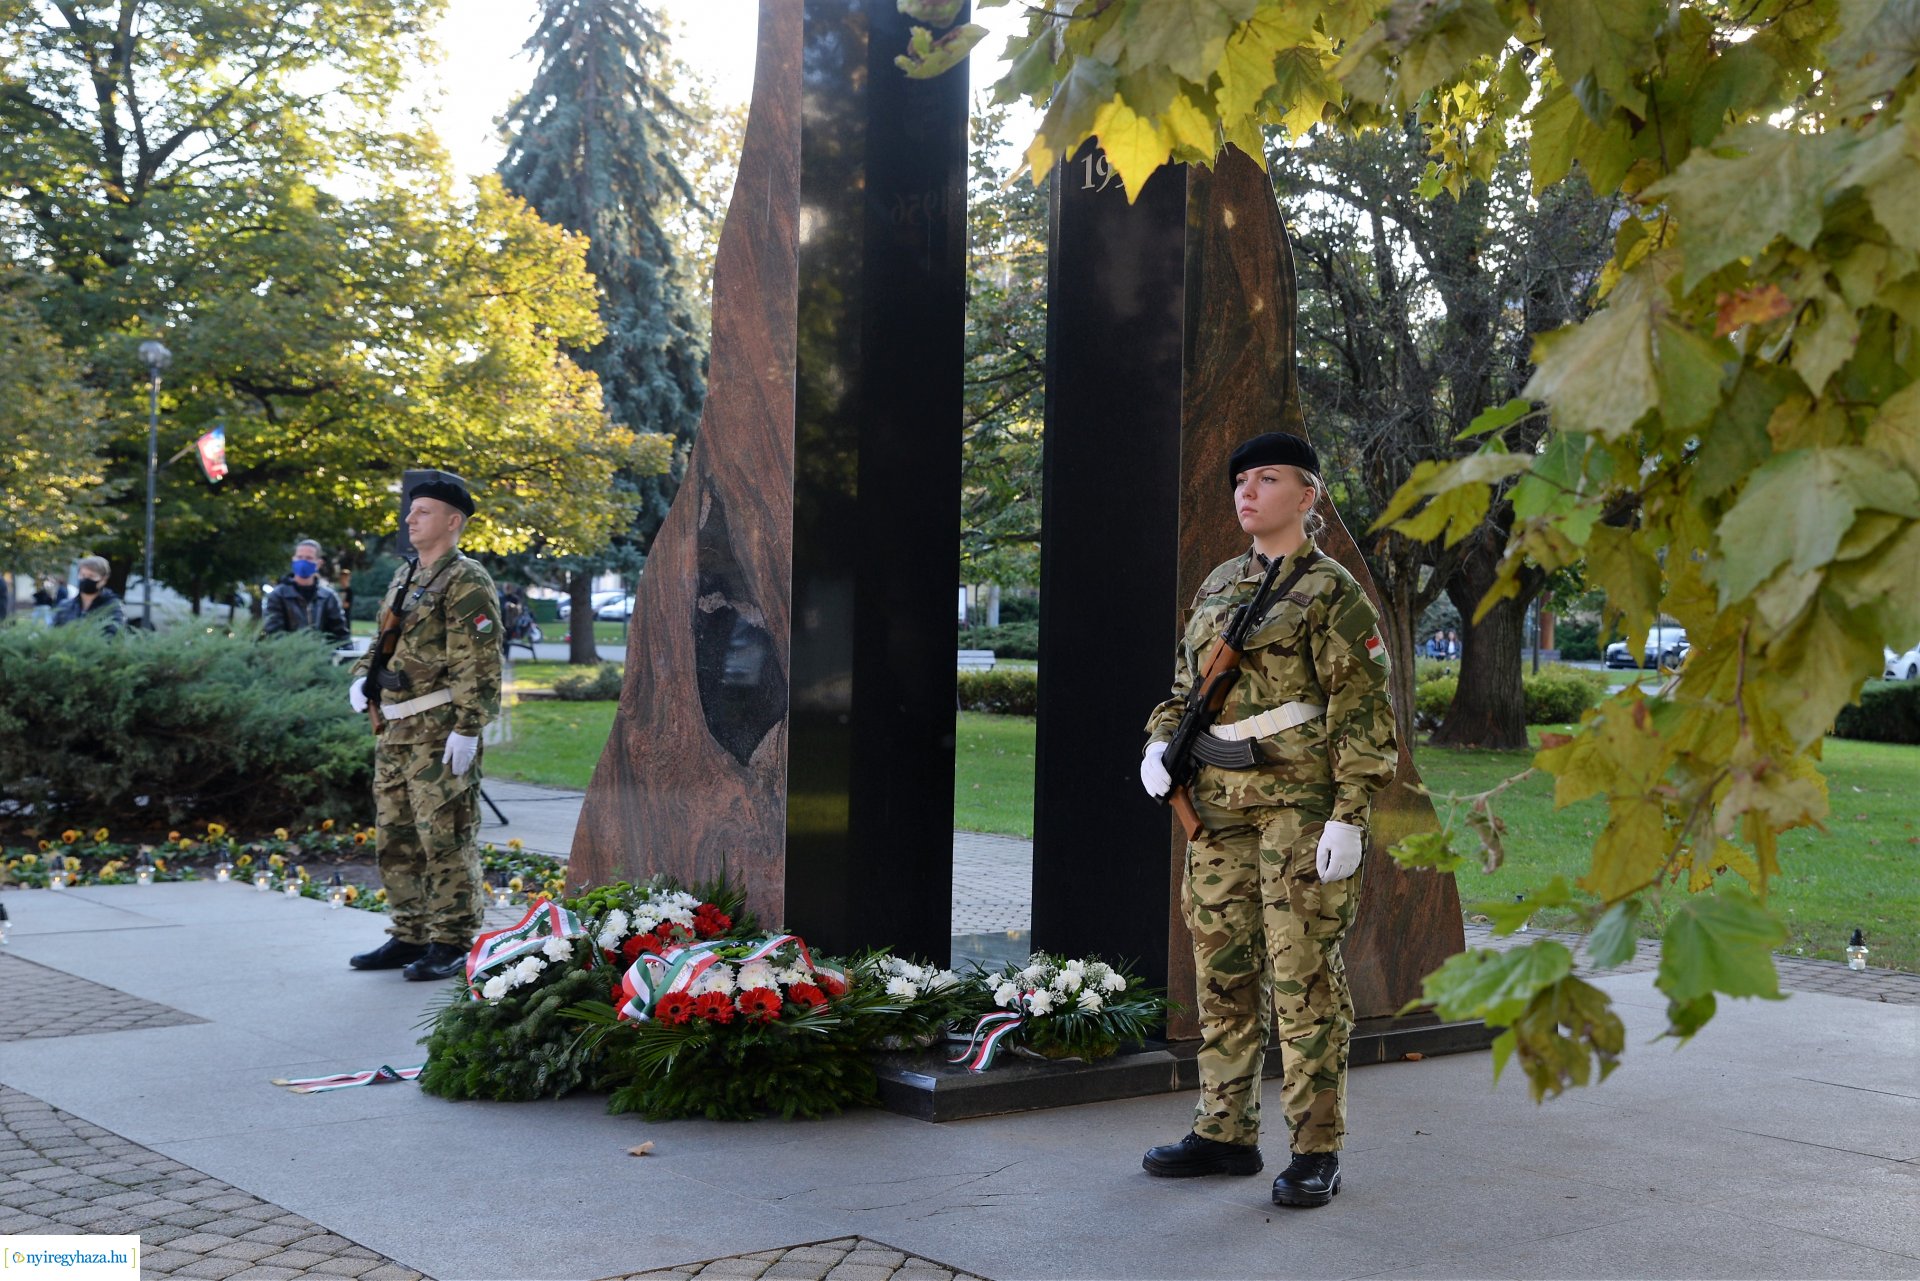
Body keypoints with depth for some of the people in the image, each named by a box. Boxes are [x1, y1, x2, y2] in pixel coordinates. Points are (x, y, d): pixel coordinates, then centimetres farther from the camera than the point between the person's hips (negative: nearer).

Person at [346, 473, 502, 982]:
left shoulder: (467, 583, -10)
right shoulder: (404, 578, 18)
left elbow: (480, 664, -17)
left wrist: (467, 729, -23)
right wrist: (363, 677, 9)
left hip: (440, 731, -9)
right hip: (394, 730, 9)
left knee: (446, 837, -5)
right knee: (395, 837, 13)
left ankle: (452, 944, 1)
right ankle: (410, 936, 23)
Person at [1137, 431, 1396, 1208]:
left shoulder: (1330, 591, -4)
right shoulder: (1218, 586, 16)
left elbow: (1364, 711, -8)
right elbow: (1186, 687, 23)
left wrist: (1350, 816, -15)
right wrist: (1160, 744, 3)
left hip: (1300, 805, -7)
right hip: (1219, 808, 7)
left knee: (1304, 975, -4)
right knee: (1222, 971, 10)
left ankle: (1315, 1152, 3)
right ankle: (1225, 1132, 20)